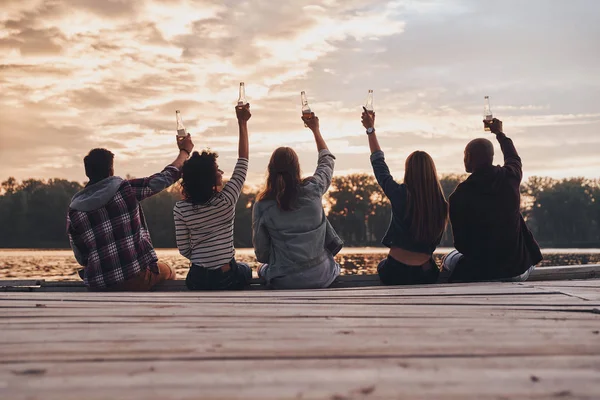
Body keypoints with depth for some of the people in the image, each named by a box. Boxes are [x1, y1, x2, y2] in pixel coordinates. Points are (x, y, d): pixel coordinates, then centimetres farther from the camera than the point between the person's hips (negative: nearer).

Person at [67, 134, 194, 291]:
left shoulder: (74, 210, -1)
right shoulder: (125, 189, -9)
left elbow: (81, 258, 4)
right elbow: (164, 178, 2)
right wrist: (184, 151, 18)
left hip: (99, 287, 3)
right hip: (136, 279, -3)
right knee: (168, 272, 30)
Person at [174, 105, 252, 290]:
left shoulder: (180, 208, -9)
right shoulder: (226, 200, -15)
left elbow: (184, 250, -5)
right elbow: (243, 162, -4)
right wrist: (242, 123, 0)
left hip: (197, 280, 2)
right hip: (227, 278, -2)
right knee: (245, 269, 34)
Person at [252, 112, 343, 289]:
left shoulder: (261, 206, -11)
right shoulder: (313, 190, -9)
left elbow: (261, 253, -3)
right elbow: (327, 160, 14)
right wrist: (315, 129, 26)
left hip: (283, 282, -1)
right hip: (321, 278, 1)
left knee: (263, 268, 32)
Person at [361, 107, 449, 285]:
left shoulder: (400, 194, -16)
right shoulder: (441, 203, -9)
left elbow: (379, 164, -1)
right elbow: (436, 240, 5)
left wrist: (370, 129, 9)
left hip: (395, 273, -2)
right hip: (426, 274, 2)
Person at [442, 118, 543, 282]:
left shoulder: (458, 196, -14)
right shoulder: (510, 177, -4)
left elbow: (461, 243, -7)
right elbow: (514, 158, 23)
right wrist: (500, 133, 40)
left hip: (480, 273, -3)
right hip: (519, 269, 4)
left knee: (450, 260, 27)